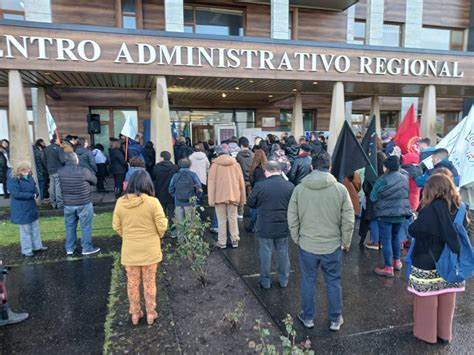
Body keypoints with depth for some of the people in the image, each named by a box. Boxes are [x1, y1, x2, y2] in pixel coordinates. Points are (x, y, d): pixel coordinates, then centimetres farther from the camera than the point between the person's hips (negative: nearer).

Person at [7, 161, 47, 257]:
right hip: (21, 210, -7)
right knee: (25, 230, 4)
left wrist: (35, 194, -15)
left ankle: (37, 246, 31)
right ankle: (26, 250, 18)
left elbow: (36, 190, 8)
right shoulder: (13, 179, -17)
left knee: (35, 227, 17)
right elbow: (16, 193, -23)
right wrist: (32, 195, -18)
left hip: (31, 207, 7)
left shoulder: (29, 177, 3)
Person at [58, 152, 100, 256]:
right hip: (84, 204, -4)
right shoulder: (83, 170, -17)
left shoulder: (60, 171, -4)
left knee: (70, 226, 15)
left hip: (68, 204, 4)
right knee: (86, 226, 6)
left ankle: (69, 249, 24)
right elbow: (94, 181, -2)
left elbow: (61, 186, 11)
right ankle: (87, 248, 14)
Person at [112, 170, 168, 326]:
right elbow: (162, 226, -14)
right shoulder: (153, 202, -18)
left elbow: (116, 226, 0)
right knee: (149, 283, 14)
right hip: (150, 250, -2)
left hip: (129, 250, 2)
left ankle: (135, 314, 31)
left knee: (132, 282, 18)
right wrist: (158, 236, 7)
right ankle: (150, 314, 27)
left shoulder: (121, 202, -9)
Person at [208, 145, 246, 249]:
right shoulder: (236, 164, 4)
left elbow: (211, 183, -5)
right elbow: (241, 182, 7)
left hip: (219, 196, -2)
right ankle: (235, 240, 16)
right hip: (233, 196, 2)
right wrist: (242, 199, 14)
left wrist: (211, 199, -1)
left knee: (221, 220, 6)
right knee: (233, 218, 12)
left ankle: (222, 242, 13)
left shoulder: (215, 165, -4)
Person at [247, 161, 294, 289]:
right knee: (283, 253, 16)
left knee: (265, 254, 11)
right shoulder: (290, 186, -7)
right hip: (283, 227, 3)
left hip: (265, 228, -2)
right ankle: (283, 280, 29)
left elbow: (250, 203, -2)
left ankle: (266, 281, 23)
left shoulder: (260, 186, -15)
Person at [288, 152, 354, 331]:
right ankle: (335, 320, 30)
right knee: (333, 282, 16)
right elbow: (348, 220, -7)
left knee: (308, 282, 15)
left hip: (307, 245, 0)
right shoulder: (340, 189, -10)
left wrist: (296, 239, 11)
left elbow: (292, 219, -3)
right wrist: (346, 241, 7)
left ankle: (307, 317, 31)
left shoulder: (299, 189, -8)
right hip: (333, 246, 0)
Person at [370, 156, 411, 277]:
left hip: (385, 214, -6)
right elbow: (407, 196, 14)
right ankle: (397, 261, 35)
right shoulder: (405, 179, 2)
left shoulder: (382, 180, -18)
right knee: (396, 236, 24)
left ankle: (388, 267, 6)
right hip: (400, 214, 6)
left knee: (386, 240, 2)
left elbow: (373, 197, -10)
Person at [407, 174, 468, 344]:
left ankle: (426, 332, 23)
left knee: (428, 299, 9)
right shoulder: (458, 207, 0)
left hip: (428, 262, -6)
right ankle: (444, 333, 32)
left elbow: (413, 230, -20)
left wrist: (414, 223, 1)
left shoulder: (432, 209, -21)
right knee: (446, 299, 17)